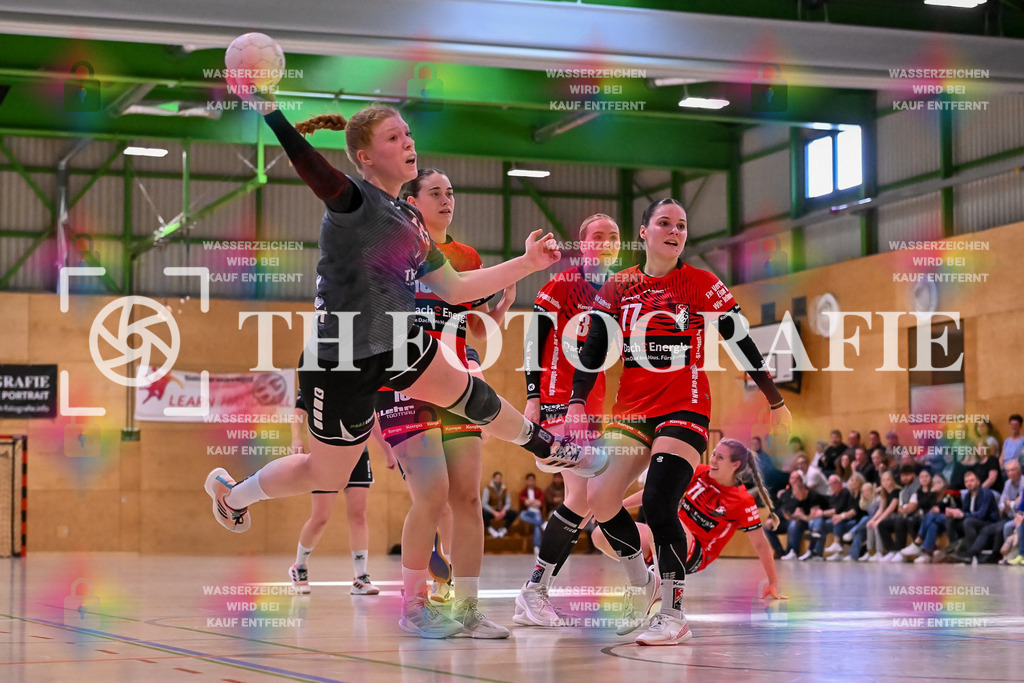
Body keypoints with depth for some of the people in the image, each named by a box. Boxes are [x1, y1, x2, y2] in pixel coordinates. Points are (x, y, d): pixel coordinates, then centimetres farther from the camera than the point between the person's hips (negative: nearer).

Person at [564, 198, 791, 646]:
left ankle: (672, 613, -6)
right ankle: (641, 583, 20)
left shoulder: (702, 285, -1)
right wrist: (577, 404, -3)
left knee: (657, 503, -19)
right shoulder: (618, 287, 8)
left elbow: (743, 342, 3)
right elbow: (594, 348, 8)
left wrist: (776, 403, 6)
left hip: (684, 409, -4)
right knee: (598, 500, -5)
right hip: (632, 408, 4)